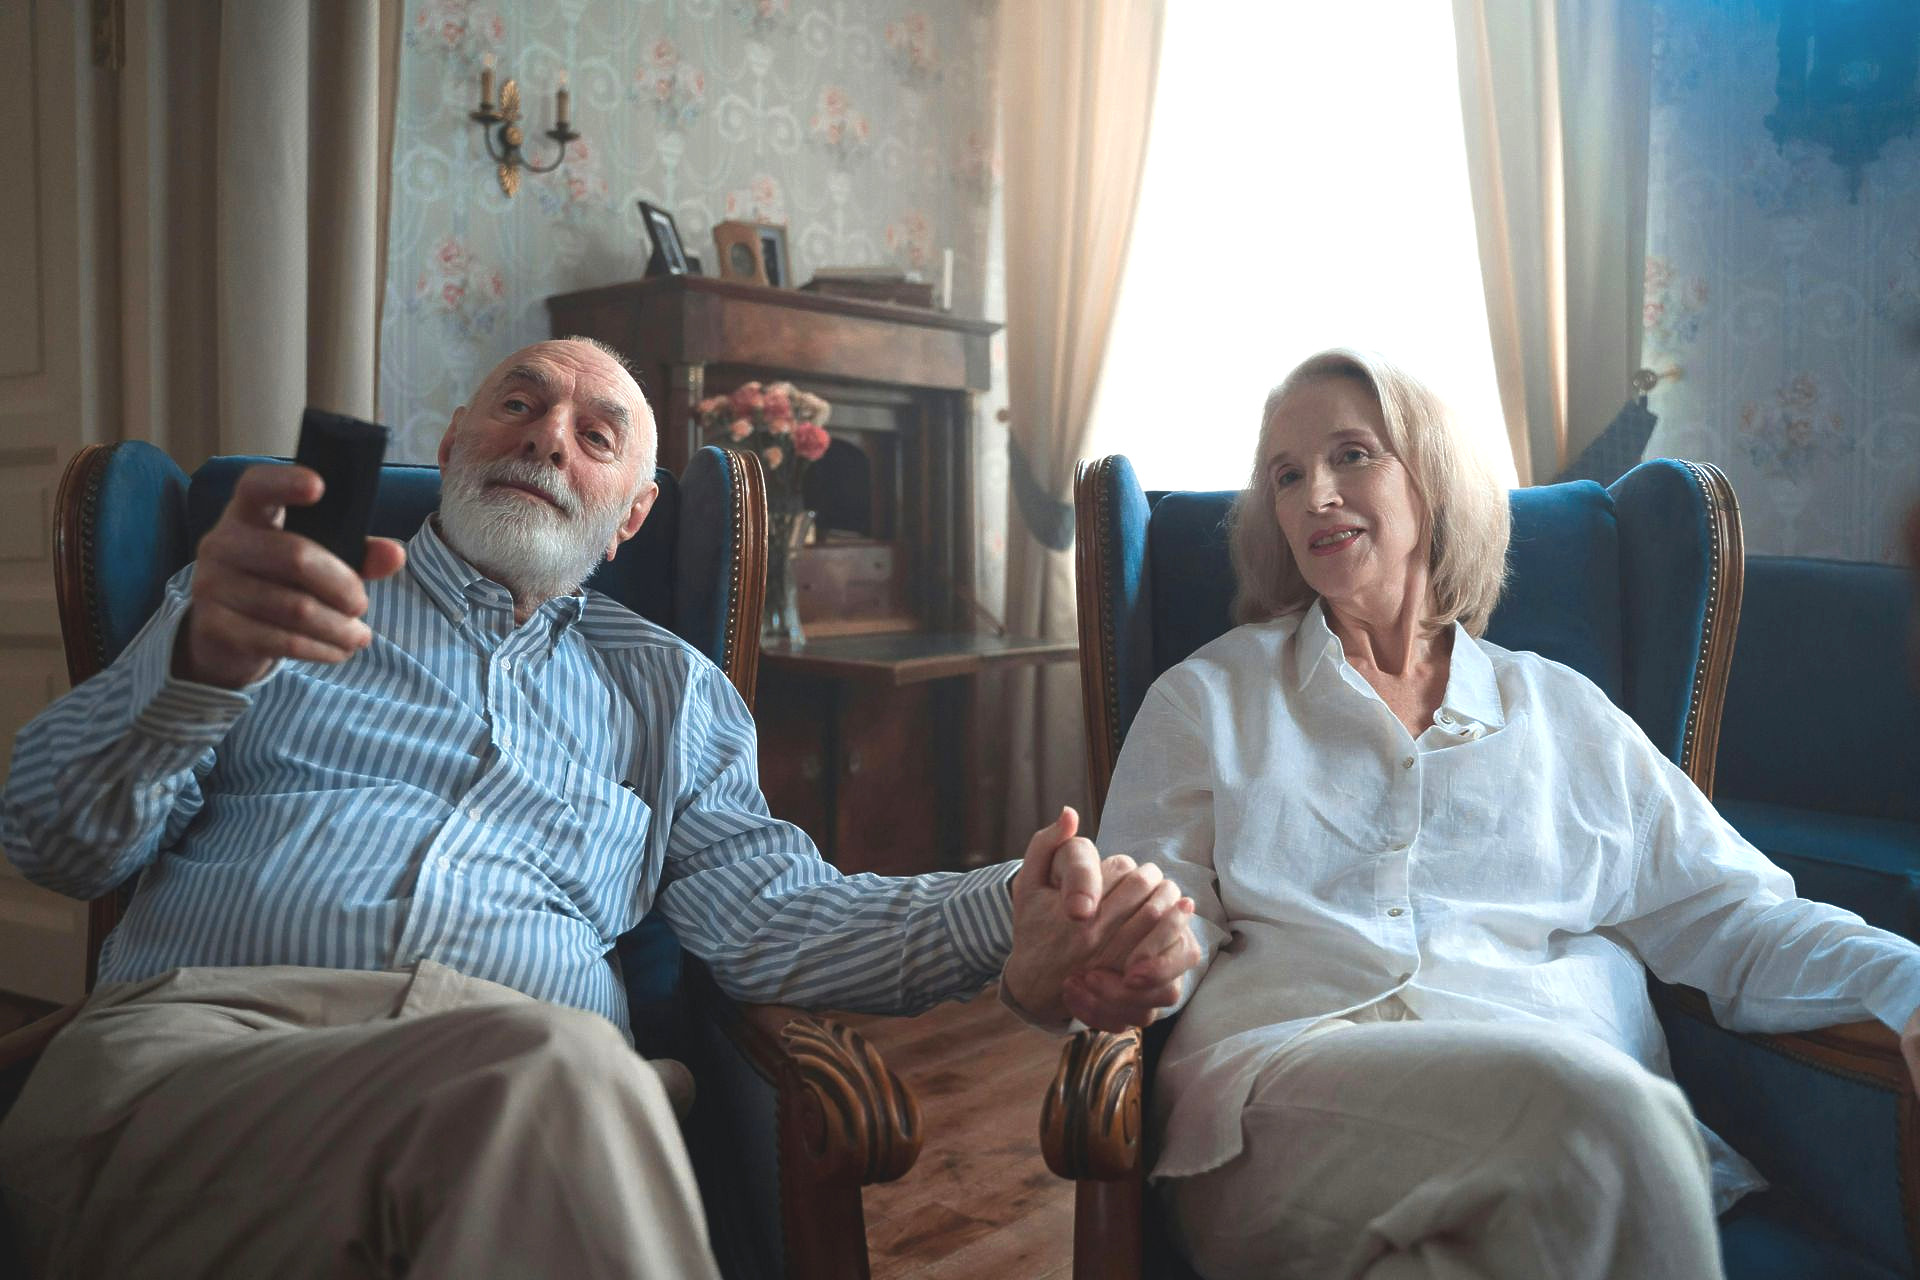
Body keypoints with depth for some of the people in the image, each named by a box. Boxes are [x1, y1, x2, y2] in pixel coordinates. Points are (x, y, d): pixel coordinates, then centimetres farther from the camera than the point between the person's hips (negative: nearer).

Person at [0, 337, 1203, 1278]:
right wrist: (202, 666, -13)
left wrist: (1005, 926, -13)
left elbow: (770, 908, 8)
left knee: (560, 1080, -37)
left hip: (537, 1094, 2)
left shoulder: (671, 691, 24)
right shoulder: (271, 587, 22)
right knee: (546, 1070, -36)